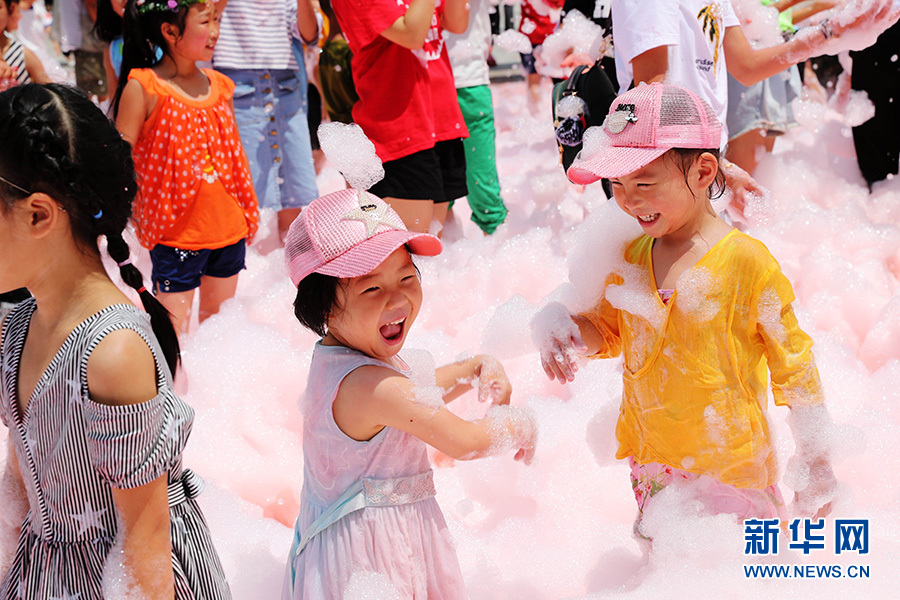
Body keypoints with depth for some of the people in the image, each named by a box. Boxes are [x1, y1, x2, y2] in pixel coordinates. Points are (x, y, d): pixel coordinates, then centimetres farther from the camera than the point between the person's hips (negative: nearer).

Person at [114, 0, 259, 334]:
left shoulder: (219, 85, 6)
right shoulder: (143, 87, -11)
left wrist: (248, 213, 18)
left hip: (228, 228, 5)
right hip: (176, 232, -5)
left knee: (220, 318, 18)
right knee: (173, 327, 0)